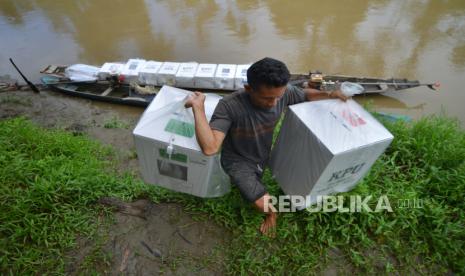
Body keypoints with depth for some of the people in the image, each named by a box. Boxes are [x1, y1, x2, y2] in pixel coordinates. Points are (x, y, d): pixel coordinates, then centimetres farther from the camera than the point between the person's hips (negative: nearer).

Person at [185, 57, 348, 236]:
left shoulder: (284, 92, -21)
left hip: (264, 155, 5)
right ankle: (272, 214, 22)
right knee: (266, 205, -13)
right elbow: (210, 148, -45)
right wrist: (198, 106, -46)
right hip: (239, 161, -5)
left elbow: (305, 95, 3)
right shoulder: (229, 106, -37)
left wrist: (329, 95, -13)